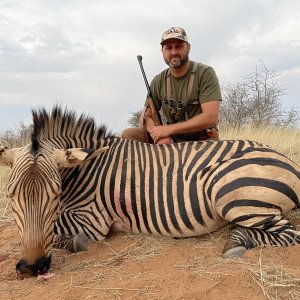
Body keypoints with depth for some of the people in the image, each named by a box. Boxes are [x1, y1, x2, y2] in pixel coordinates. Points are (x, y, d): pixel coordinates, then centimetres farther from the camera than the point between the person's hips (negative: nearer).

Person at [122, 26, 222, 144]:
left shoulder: (205, 73, -9)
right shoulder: (158, 81, 4)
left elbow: (211, 118, -19)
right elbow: (146, 117, 2)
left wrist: (169, 129, -21)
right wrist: (159, 136, -22)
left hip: (201, 139, -3)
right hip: (170, 139, 4)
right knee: (128, 134, -13)